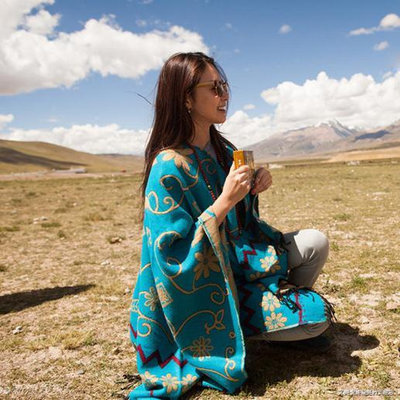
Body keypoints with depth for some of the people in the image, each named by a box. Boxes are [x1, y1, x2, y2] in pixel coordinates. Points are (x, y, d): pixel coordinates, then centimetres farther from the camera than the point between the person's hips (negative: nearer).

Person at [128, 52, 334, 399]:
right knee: (317, 315, -13)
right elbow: (176, 253, -26)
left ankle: (282, 306, 17)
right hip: (210, 287, -7)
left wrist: (255, 189, -7)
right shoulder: (168, 168, -25)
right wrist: (224, 201, -31)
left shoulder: (223, 149, 1)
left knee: (315, 243, -4)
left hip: (242, 258, 8)